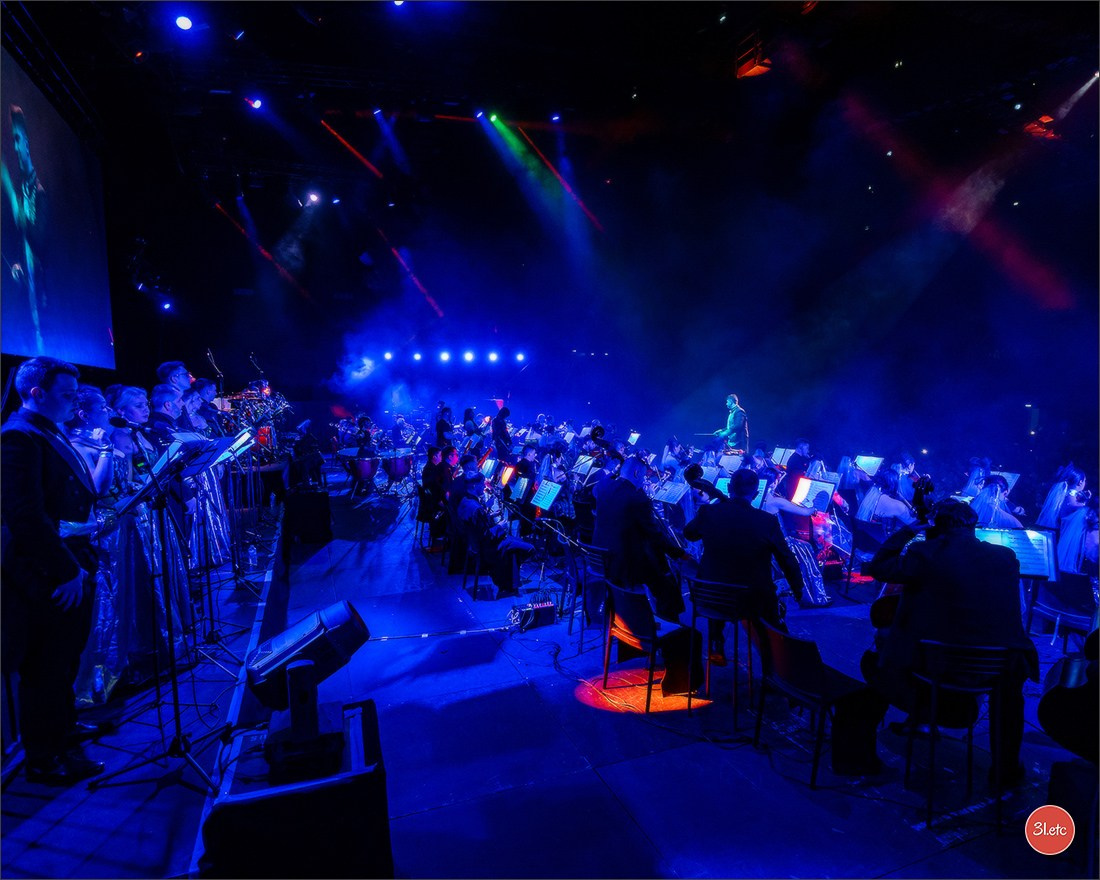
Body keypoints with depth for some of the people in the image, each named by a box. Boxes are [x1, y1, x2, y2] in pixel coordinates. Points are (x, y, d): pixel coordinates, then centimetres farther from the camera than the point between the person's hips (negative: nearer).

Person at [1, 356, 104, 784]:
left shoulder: (51, 435, 14)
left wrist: (82, 563, 11)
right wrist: (65, 570, -20)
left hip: (71, 574, 9)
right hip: (47, 581, -9)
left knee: (62, 669, 19)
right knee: (45, 674, 6)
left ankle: (61, 748, 33)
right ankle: (44, 762, 22)